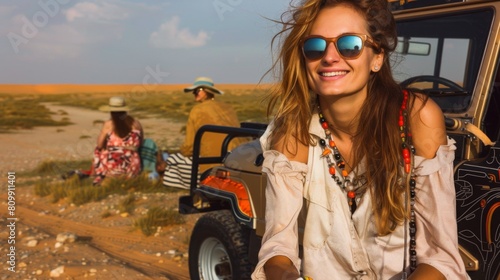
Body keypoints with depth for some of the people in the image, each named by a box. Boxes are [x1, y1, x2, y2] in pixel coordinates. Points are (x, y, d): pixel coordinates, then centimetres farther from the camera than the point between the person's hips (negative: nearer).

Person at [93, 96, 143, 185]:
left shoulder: (108, 124, -9)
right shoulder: (136, 123, -1)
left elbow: (99, 145, 0)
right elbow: (140, 144, 12)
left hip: (112, 166, -2)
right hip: (132, 168, 3)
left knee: (98, 150, 30)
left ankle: (99, 179, 36)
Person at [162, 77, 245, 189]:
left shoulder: (198, 110, -1)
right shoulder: (229, 108, 14)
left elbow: (189, 146, -2)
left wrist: (182, 152, 21)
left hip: (214, 167, -6)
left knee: (173, 160, 11)